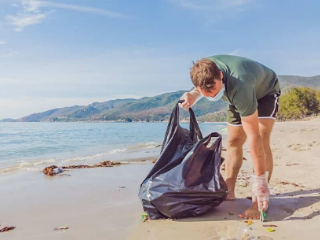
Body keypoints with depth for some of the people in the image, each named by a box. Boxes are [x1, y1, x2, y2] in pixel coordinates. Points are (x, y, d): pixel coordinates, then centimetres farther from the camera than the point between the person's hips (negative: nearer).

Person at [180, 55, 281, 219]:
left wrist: (260, 179, -41)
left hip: (265, 92, -6)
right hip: (237, 95, 6)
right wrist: (194, 95, -25)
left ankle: (259, 202, -19)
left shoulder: (239, 86, -47)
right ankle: (228, 192, 10)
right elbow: (203, 88, -2)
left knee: (261, 141, -22)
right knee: (233, 141, 3)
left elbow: (254, 137, -43)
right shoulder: (204, 69, -30)